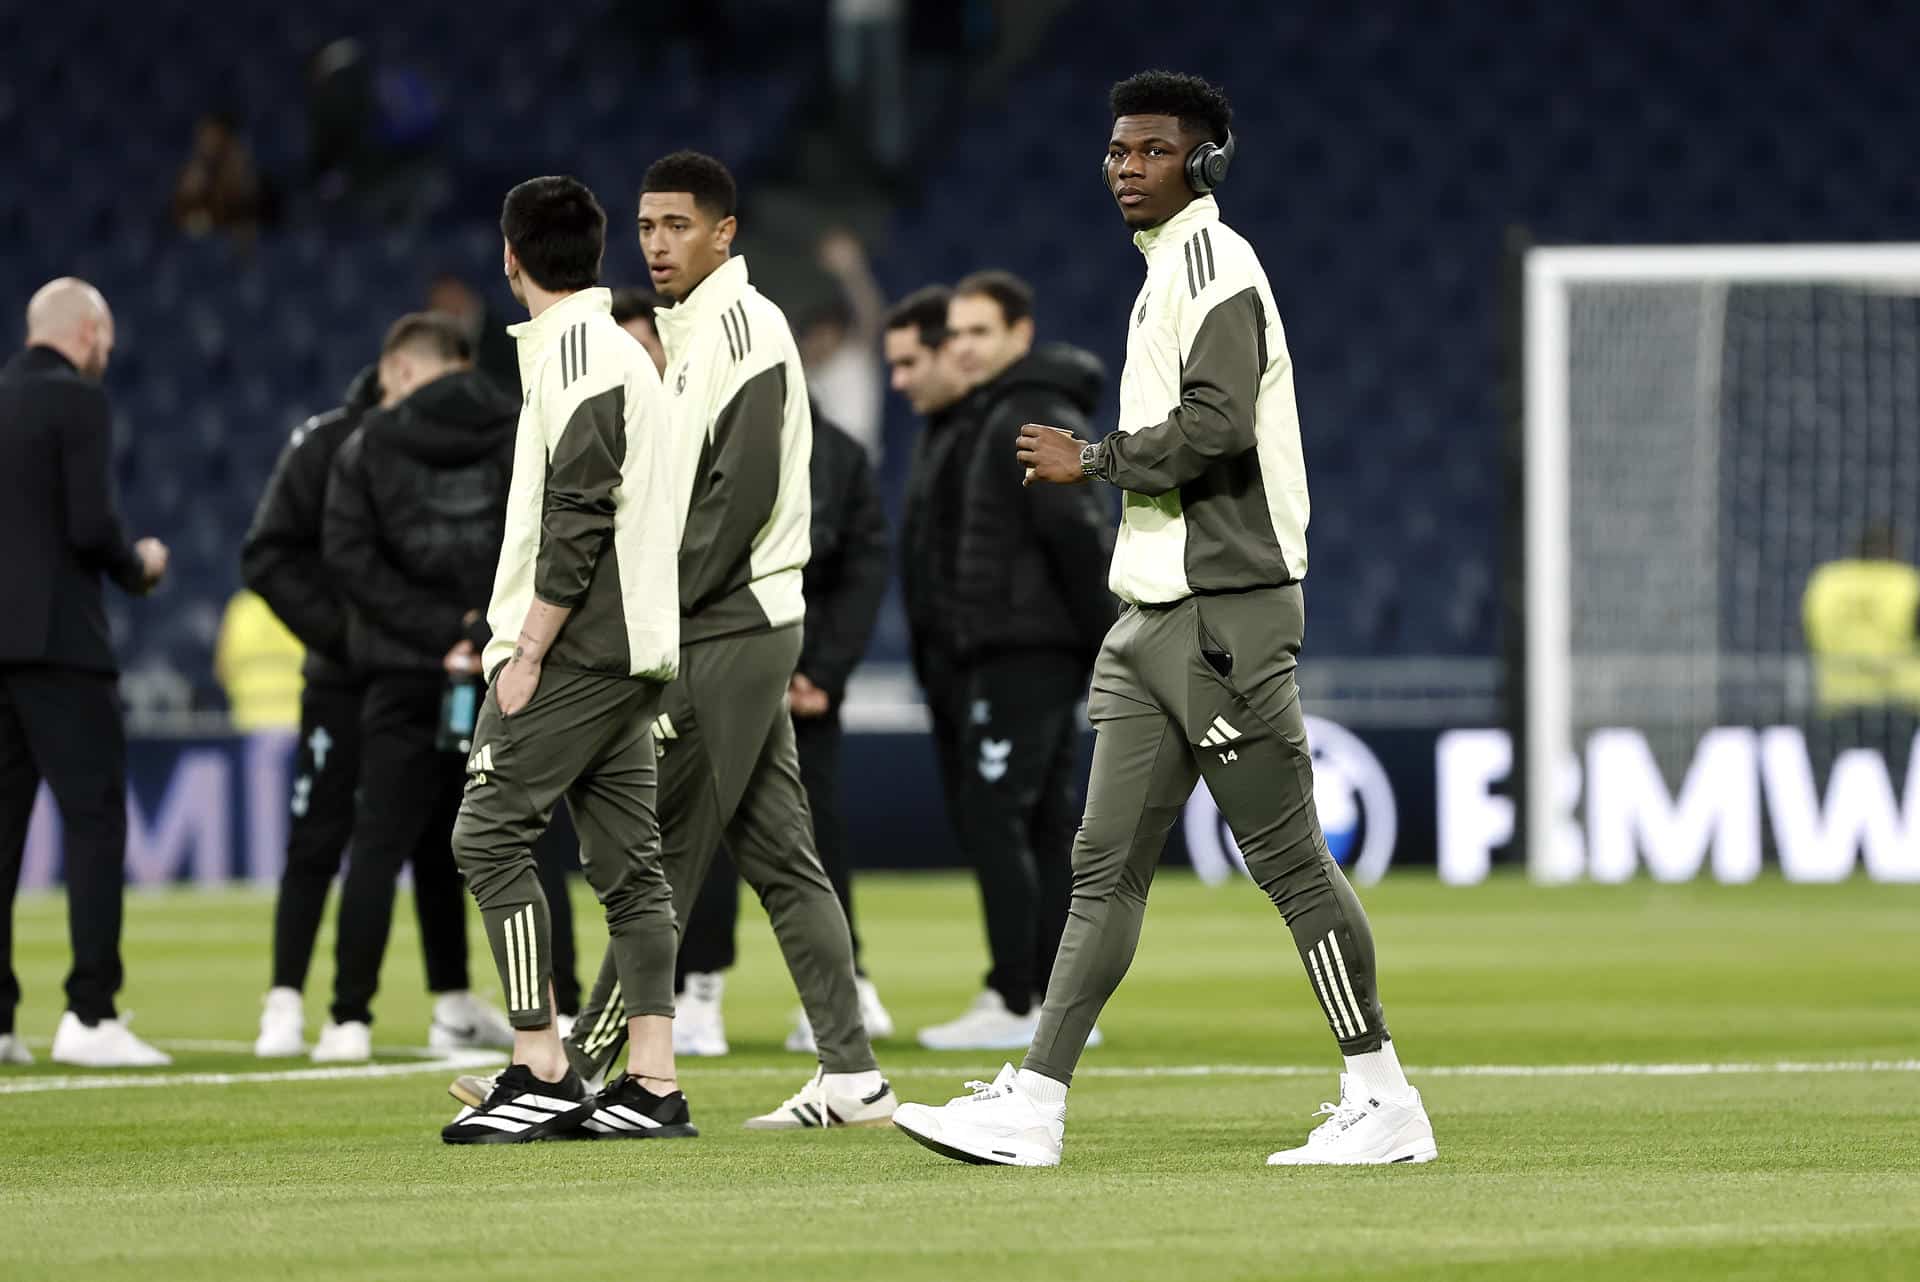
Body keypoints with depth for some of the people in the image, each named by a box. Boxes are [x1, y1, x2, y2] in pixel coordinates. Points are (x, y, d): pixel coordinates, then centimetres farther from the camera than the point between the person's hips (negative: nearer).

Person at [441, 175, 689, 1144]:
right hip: (632, 650, 10)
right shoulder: (621, 353, 20)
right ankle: (652, 1087, 3)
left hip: (574, 652, -10)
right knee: (627, 864, 6)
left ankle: (542, 1073, -11)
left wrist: (528, 653, -18)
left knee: (490, 836, -7)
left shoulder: (576, 356, -11)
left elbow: (577, 521, -19)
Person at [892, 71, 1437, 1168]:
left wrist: (1091, 461, -11)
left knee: (1285, 853, -6)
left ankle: (1384, 1099, 0)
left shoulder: (1213, 260, -10)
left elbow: (1216, 425, -23)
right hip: (1155, 620, 10)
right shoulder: (1167, 272, 21)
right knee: (1109, 864, 5)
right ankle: (1035, 1104, 3)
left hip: (1226, 611, -10)